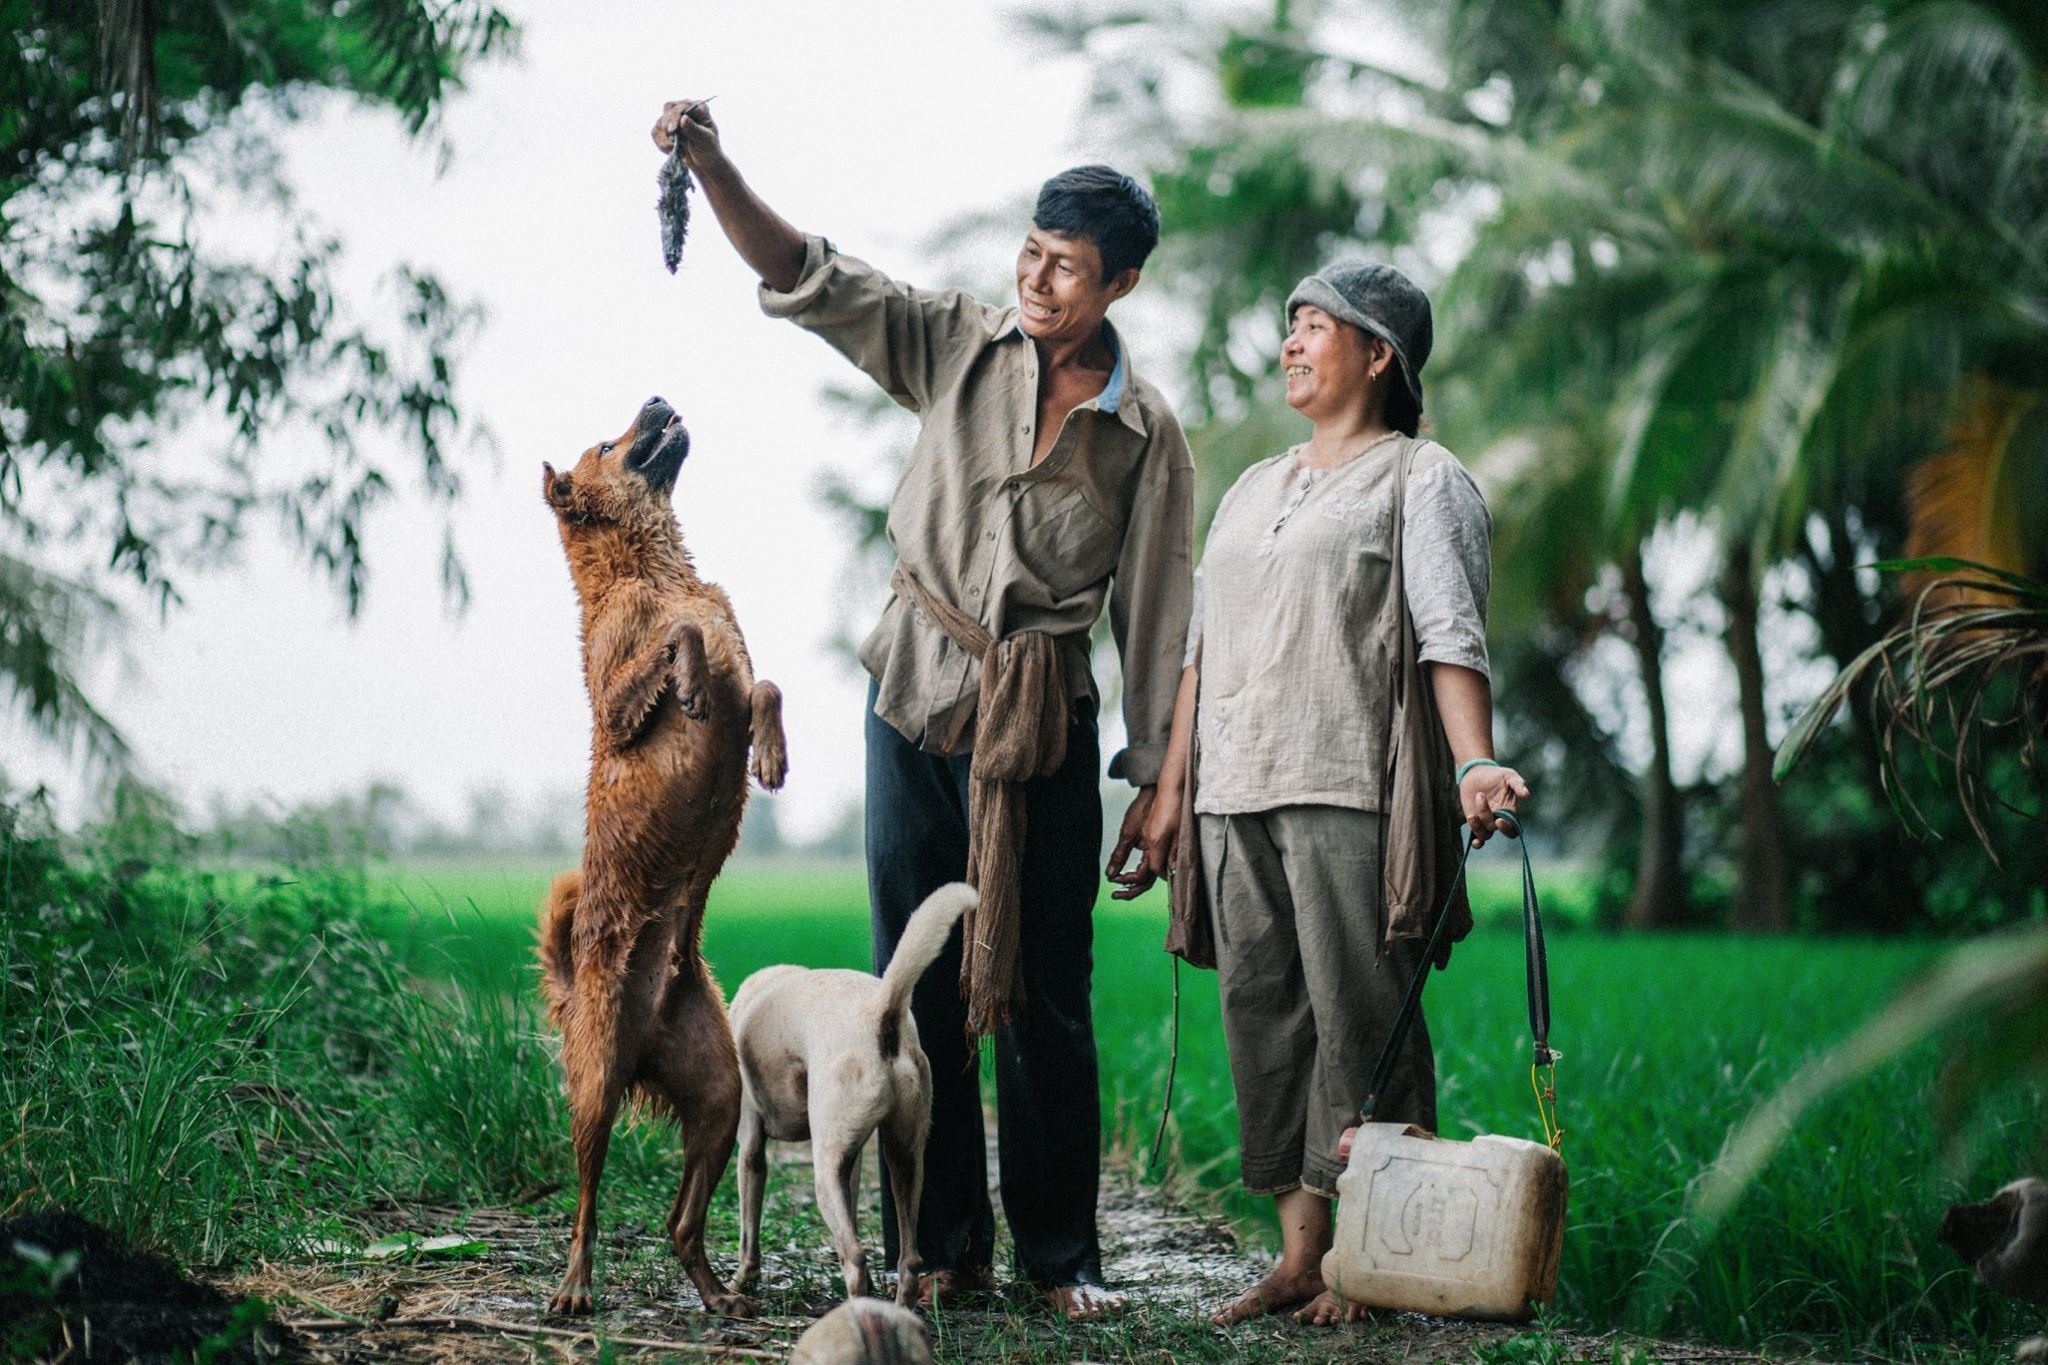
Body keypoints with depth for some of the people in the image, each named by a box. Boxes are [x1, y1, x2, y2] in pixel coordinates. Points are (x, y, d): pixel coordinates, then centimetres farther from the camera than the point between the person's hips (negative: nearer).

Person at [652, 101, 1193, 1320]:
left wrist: (1158, 777, 2)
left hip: (1046, 717, -1)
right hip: (917, 694, 1)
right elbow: (806, 277, -4)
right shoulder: (957, 345, 3)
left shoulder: (1147, 431, 1)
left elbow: (1159, 611, 3)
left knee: (1044, 994, 1)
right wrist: (713, 168, -20)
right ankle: (947, 1249, 11)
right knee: (919, 980, 3)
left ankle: (1062, 1253, 12)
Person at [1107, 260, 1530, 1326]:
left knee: (1360, 1017, -7)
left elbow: (1449, 635, -10)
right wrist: (1169, 790, 17)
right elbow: (1201, 646, 23)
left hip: (1347, 788, -7)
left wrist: (1475, 765, -23)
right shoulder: (1251, 490, 25)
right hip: (1234, 796, 7)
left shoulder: (1421, 480, 3)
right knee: (1262, 1012, 5)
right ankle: (1298, 1252, 10)